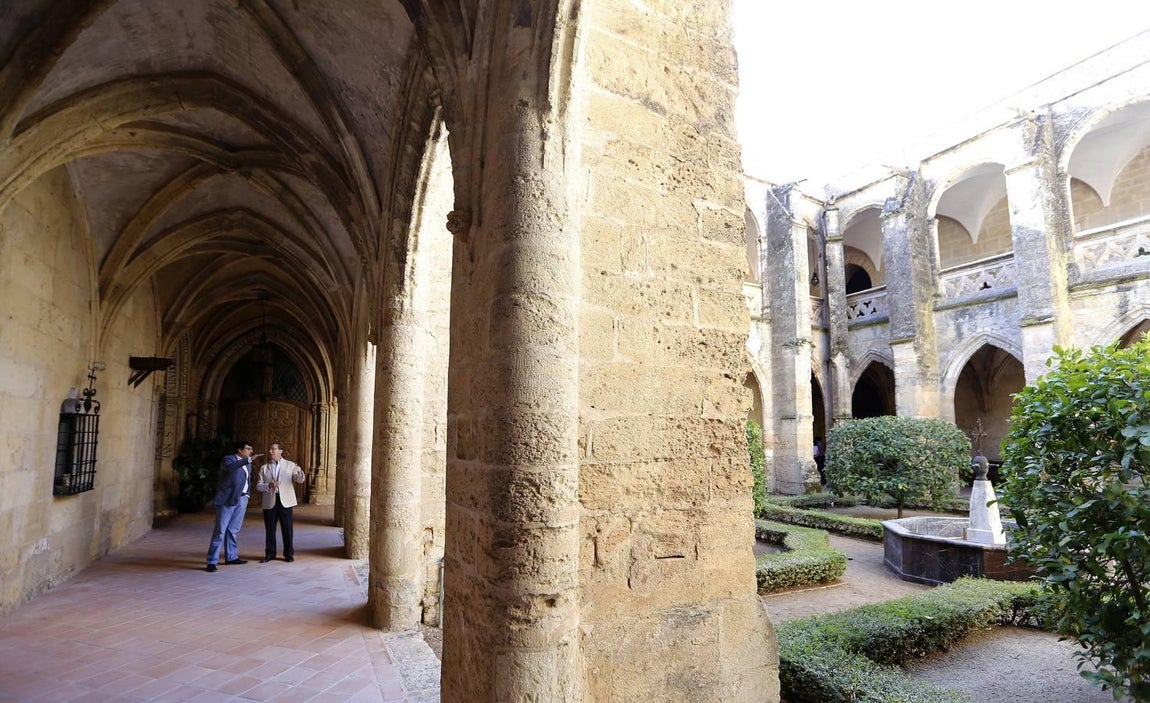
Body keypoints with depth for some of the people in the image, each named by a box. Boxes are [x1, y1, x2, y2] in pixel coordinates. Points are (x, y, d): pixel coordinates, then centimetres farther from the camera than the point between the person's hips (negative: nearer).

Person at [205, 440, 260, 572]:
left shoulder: (247, 463, 13)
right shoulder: (228, 459, -8)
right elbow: (231, 467, -32)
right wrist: (249, 459, -39)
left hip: (242, 499, 7)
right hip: (227, 500, -7)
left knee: (233, 530, 13)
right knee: (220, 530, -5)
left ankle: (231, 556, 21)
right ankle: (212, 561, -1)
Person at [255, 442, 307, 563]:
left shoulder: (290, 465, 6)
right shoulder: (264, 468, 10)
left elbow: (299, 480, -1)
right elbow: (258, 486, 5)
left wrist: (299, 473, -24)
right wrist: (268, 485, -17)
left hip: (285, 501, -2)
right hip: (269, 502, 2)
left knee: (287, 529, 1)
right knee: (269, 529, 6)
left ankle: (289, 554, 11)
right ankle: (270, 554, 19)